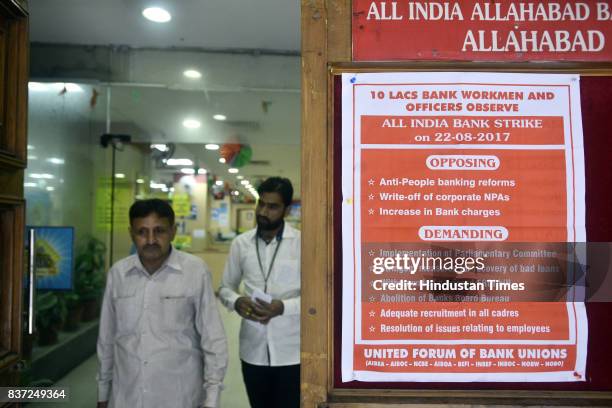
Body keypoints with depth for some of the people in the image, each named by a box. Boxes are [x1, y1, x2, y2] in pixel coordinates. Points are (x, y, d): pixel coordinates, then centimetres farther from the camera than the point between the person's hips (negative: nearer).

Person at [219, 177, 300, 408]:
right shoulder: (241, 243, 2)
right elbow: (225, 287, 11)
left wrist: (283, 307, -21)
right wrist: (236, 302, -11)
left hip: (291, 353, -3)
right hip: (253, 350, 3)